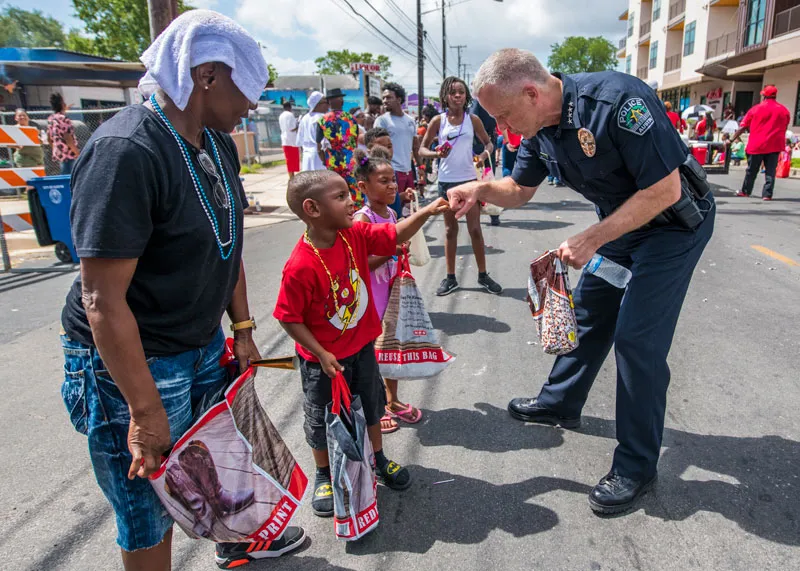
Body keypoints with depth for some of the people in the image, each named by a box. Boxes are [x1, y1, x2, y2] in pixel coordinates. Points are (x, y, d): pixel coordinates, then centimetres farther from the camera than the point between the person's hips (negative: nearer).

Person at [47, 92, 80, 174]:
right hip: (68, 155, -9)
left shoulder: (50, 119, 12)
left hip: (57, 153, 9)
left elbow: (49, 139, 16)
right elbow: (68, 139, -19)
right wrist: (78, 153, -13)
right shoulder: (64, 119, -14)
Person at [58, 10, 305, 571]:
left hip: (205, 345, 9)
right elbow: (103, 299, -26)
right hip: (132, 361, -8)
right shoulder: (126, 152, -26)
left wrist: (242, 327, 8)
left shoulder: (218, 143, 2)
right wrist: (145, 410, -22)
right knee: (151, 513, 10)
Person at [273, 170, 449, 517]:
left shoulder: (355, 235, -11)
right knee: (323, 421, 16)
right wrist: (321, 355, -21)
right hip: (324, 360, -6)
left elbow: (395, 235, -3)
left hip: (361, 346, 6)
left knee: (372, 406, 24)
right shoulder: (301, 266, -30)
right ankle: (324, 476, 42)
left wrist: (427, 211, -16)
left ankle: (379, 461, 49)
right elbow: (289, 318, -22)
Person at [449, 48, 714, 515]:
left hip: (674, 224, -8)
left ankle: (637, 467, 6)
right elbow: (520, 190, 7)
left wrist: (590, 240, -29)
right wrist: (481, 189, -14)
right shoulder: (540, 126, -6)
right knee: (589, 313, 15)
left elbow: (664, 190, -29)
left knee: (638, 338, -9)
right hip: (621, 223, 8)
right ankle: (561, 403, 37)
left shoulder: (617, 101, -32)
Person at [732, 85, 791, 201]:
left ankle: (745, 191, 20)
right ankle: (767, 194, 0)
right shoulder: (784, 111, 4)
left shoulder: (755, 109, -2)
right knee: (770, 172, 3)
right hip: (774, 145, 1)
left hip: (756, 145, -1)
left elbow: (743, 127, -1)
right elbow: (784, 129, 11)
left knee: (751, 170, 11)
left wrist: (732, 139, 6)